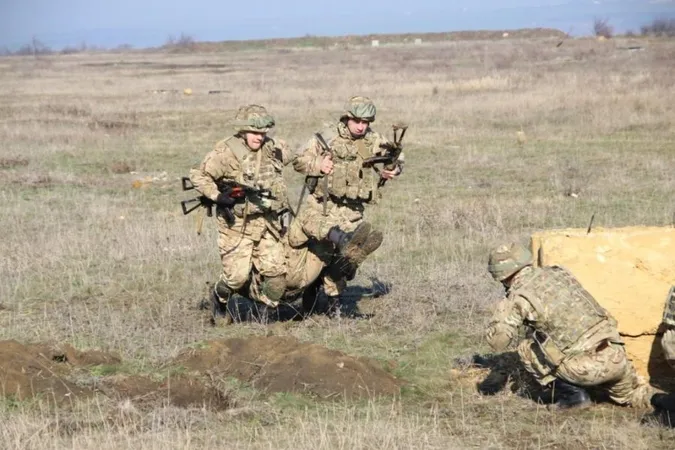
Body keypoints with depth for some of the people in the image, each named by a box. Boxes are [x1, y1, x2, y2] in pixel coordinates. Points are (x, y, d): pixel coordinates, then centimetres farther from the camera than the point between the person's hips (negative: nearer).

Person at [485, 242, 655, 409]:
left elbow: (498, 342, -1)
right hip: (616, 358, 7)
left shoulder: (519, 296, -1)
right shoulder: (558, 272, 18)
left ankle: (570, 394, 9)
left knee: (526, 349, 16)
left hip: (587, 367, -7)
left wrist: (503, 308, 13)